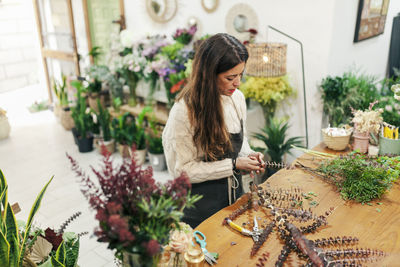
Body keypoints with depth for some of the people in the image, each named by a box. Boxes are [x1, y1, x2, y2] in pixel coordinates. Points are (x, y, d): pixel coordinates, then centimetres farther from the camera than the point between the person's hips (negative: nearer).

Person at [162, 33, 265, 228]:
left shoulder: (237, 98, -4)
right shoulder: (184, 111, -24)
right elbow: (182, 170, -20)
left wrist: (248, 155, -10)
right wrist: (233, 165, -23)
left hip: (235, 193, 6)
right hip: (201, 204, -6)